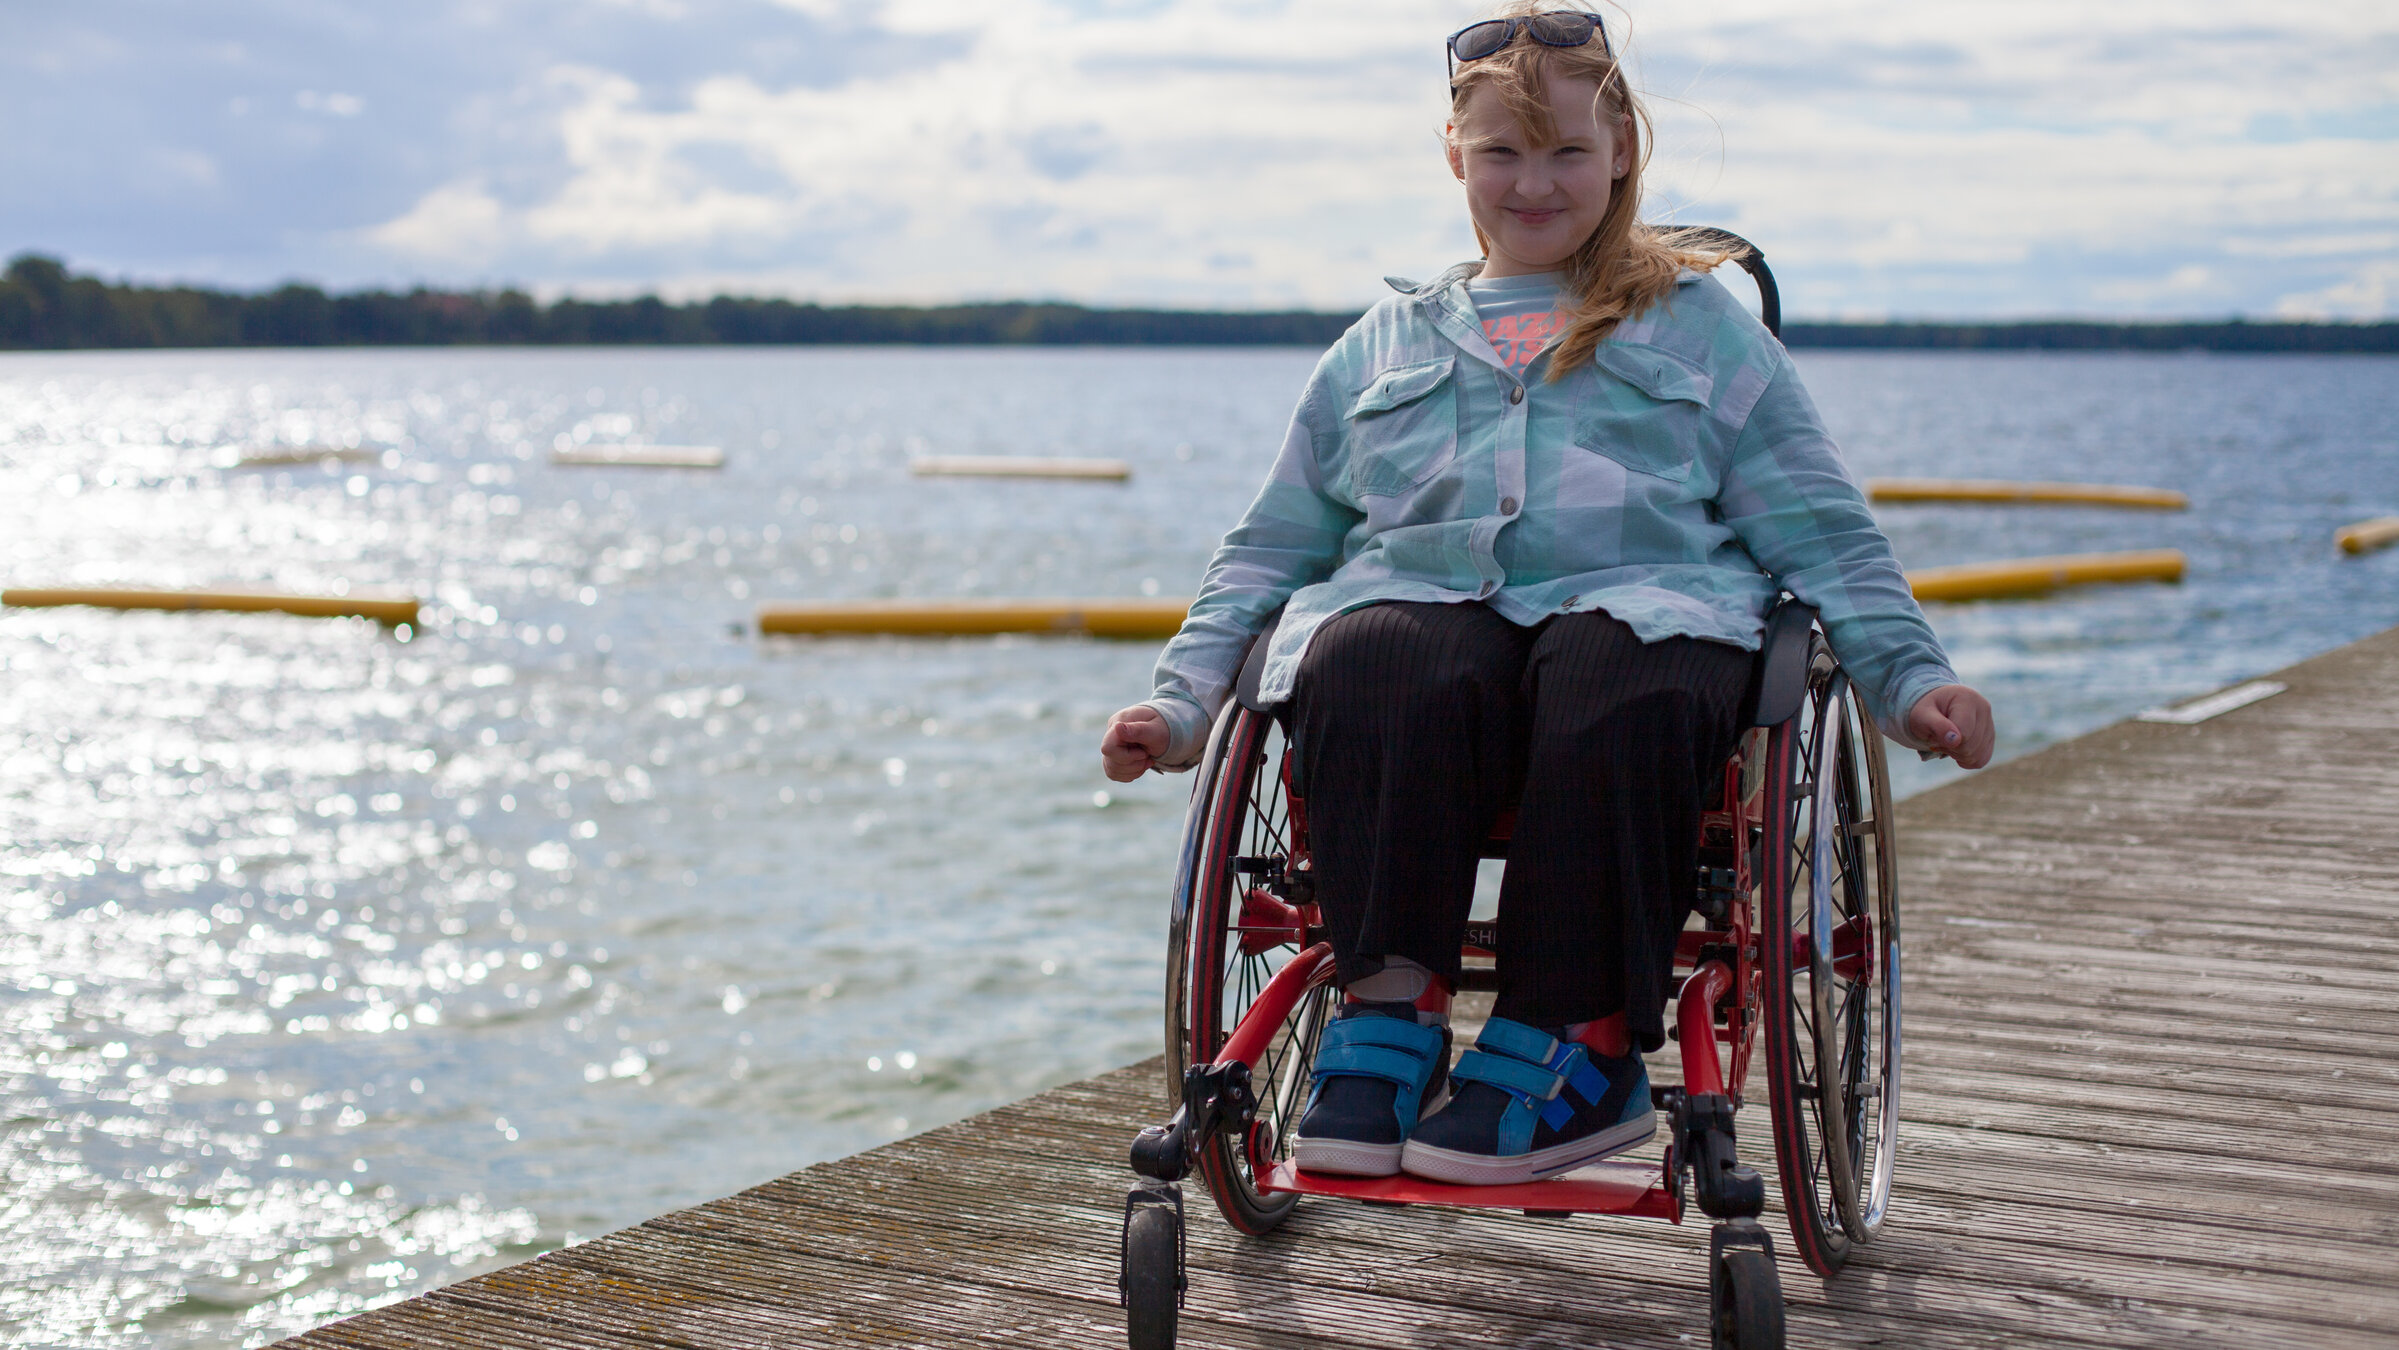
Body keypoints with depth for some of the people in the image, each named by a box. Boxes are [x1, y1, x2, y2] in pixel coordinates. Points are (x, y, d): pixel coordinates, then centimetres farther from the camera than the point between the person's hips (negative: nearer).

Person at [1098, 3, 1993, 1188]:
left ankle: (1578, 1047, -30)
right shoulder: (1382, 346, 29)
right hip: (1419, 602, 1)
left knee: (1620, 703, -39)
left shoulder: (1700, 324, 25)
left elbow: (1819, 528, 18)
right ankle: (1390, 1015, -30)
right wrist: (1182, 699, 13)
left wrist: (1910, 679, 3)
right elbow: (1271, 547, 26)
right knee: (1370, 680, -37)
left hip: (1637, 599, -1)